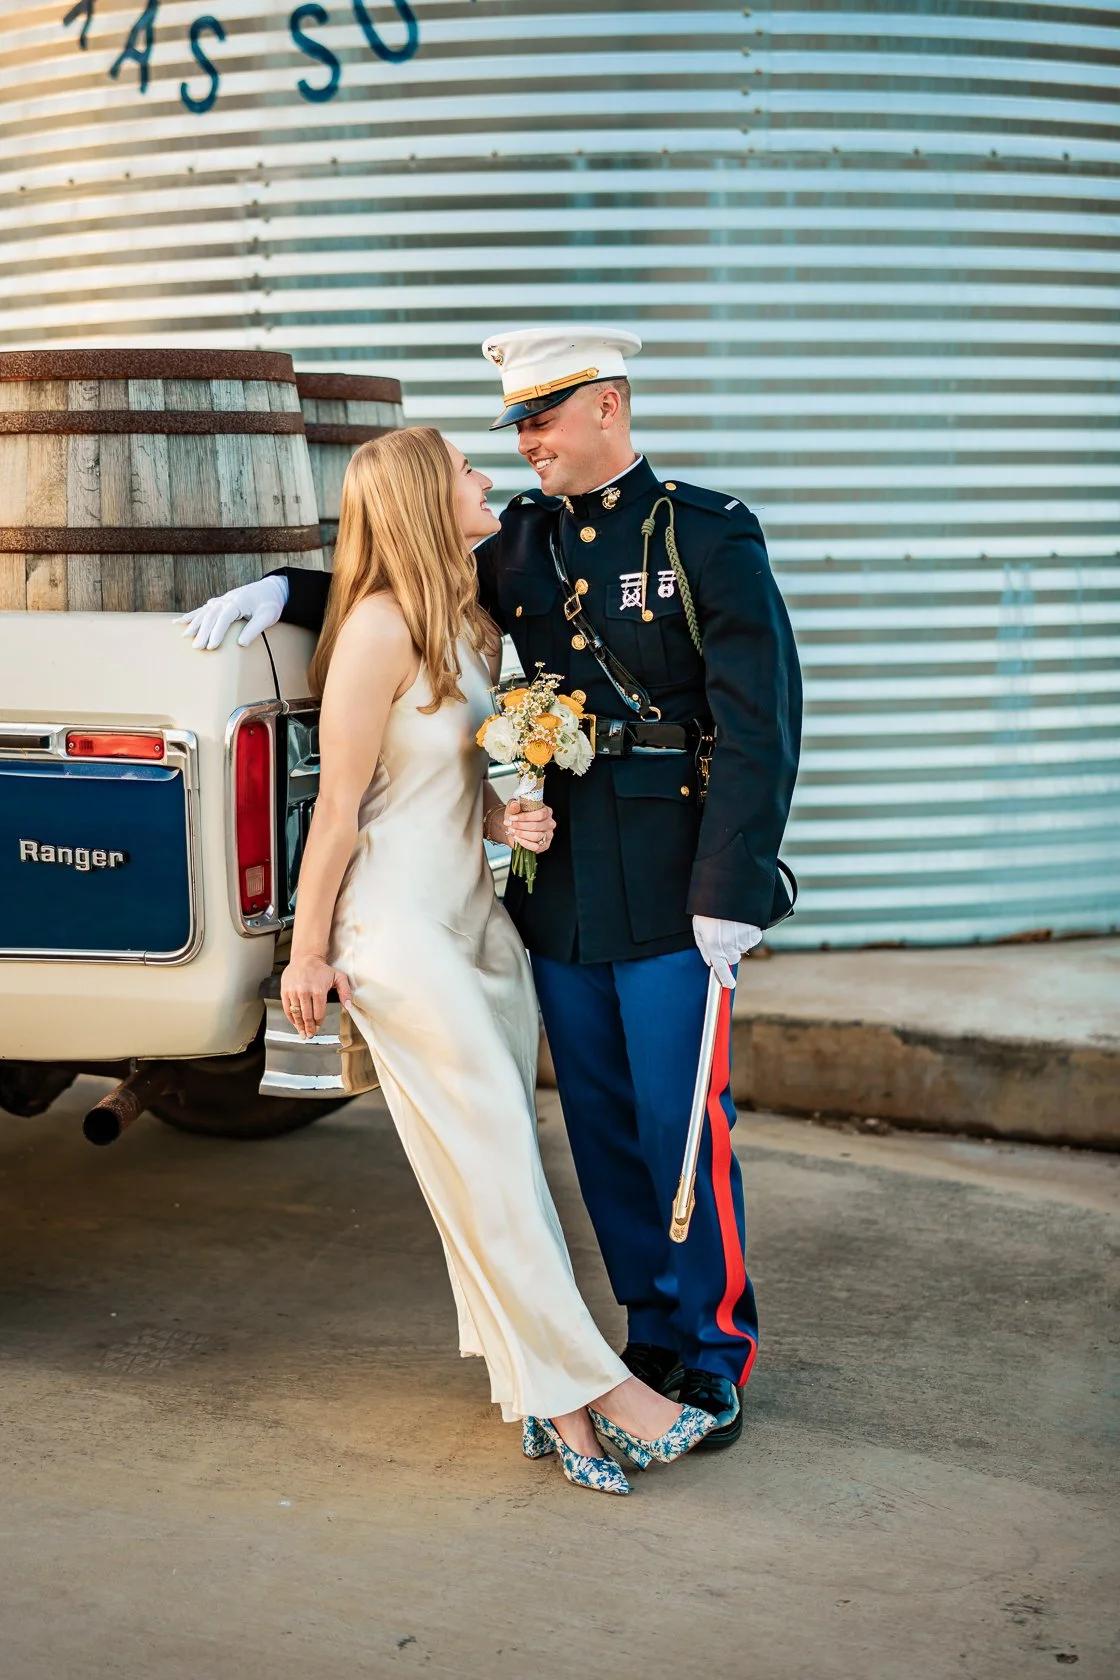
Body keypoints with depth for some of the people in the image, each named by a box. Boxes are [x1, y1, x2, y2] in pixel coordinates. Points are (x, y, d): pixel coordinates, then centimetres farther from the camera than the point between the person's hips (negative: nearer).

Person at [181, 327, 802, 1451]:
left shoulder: (707, 535, -6)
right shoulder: (520, 542, 9)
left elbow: (760, 720, -10)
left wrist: (730, 889, -15)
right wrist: (285, 591, 3)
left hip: (668, 895, -5)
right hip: (559, 892, 6)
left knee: (682, 1126, -1)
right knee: (601, 1128, 11)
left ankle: (711, 1355, 15)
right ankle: (653, 1333, 25)